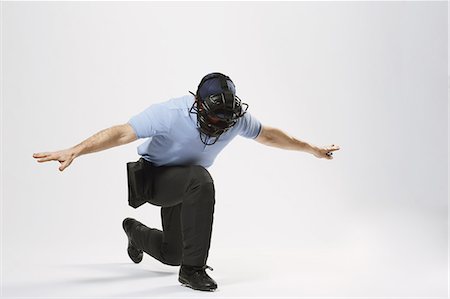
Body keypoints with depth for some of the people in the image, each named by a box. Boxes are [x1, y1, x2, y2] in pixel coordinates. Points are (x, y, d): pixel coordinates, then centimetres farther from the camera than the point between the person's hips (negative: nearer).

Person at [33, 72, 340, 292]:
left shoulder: (237, 116, -18)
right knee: (200, 179, -39)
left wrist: (313, 149, 8)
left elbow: (269, 135, -1)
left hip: (184, 186, 6)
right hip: (153, 178, -6)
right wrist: (74, 151, -47)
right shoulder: (170, 113, -33)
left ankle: (135, 231, 53)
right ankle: (193, 269, -27)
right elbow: (121, 133, -37)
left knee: (172, 254, 17)